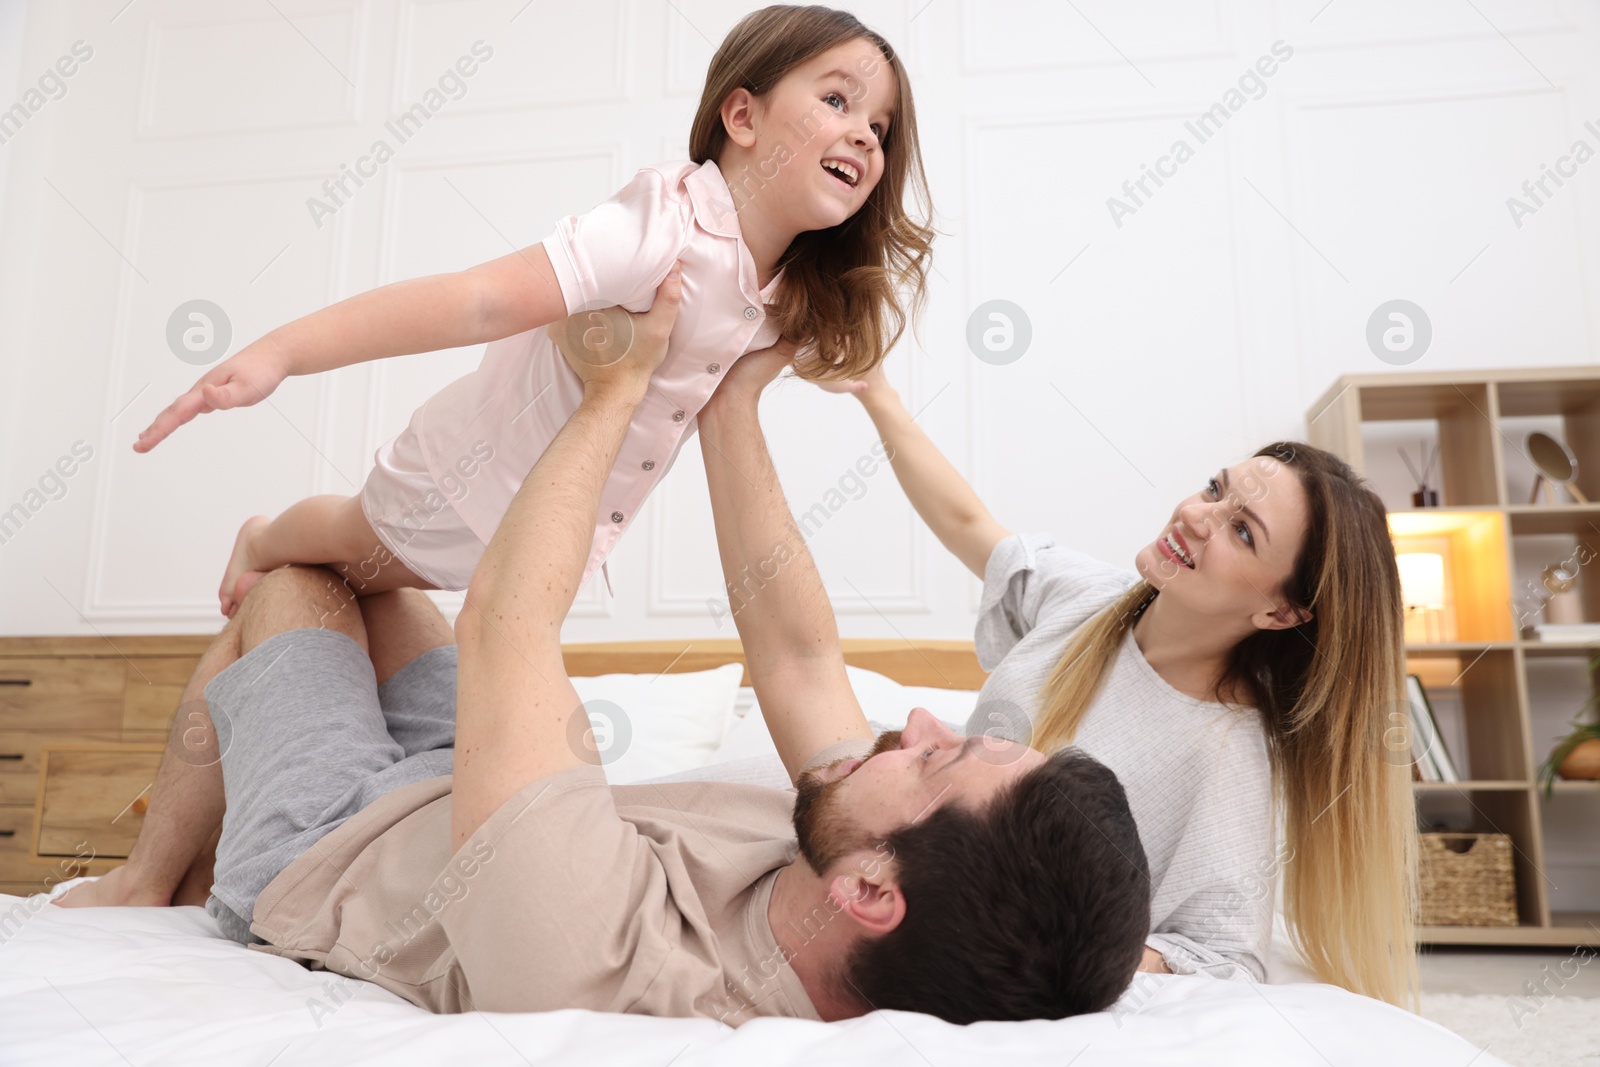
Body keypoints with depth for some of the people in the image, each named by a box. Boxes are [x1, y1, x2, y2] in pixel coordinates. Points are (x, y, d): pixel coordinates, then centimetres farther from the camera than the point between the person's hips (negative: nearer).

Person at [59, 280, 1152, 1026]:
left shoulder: (587, 940, -50)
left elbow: (505, 621, -39)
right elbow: (798, 657, -16)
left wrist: (619, 391, -27)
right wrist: (734, 405, -16)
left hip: (318, 854, -5)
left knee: (297, 585, 15)